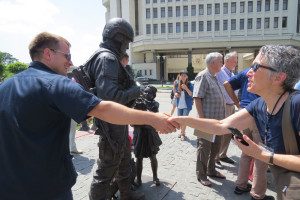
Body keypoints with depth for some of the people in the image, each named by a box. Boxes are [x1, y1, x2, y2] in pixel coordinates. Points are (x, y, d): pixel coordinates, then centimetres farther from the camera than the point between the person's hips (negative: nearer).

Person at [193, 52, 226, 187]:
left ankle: (211, 170, 36)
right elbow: (197, 99, -20)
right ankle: (201, 175, 19)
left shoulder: (214, 77, 14)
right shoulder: (203, 76, -14)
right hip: (207, 120, -9)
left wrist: (222, 117, 17)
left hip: (217, 120, 9)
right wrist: (202, 119, -23)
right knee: (204, 148, 3)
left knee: (215, 147, 19)